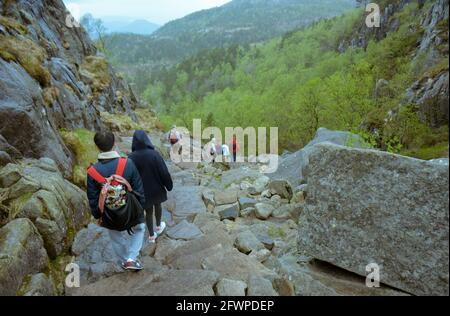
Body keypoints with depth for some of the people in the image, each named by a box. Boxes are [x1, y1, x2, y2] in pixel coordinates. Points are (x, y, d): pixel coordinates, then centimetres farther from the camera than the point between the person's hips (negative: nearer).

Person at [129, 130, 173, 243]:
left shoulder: (131, 157, -16)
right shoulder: (154, 154, -22)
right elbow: (164, 172, -17)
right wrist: (169, 185, -1)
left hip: (142, 190, 1)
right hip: (156, 187, -1)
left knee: (148, 212, 19)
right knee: (157, 206, 27)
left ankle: (152, 236, 30)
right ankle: (158, 226, 47)